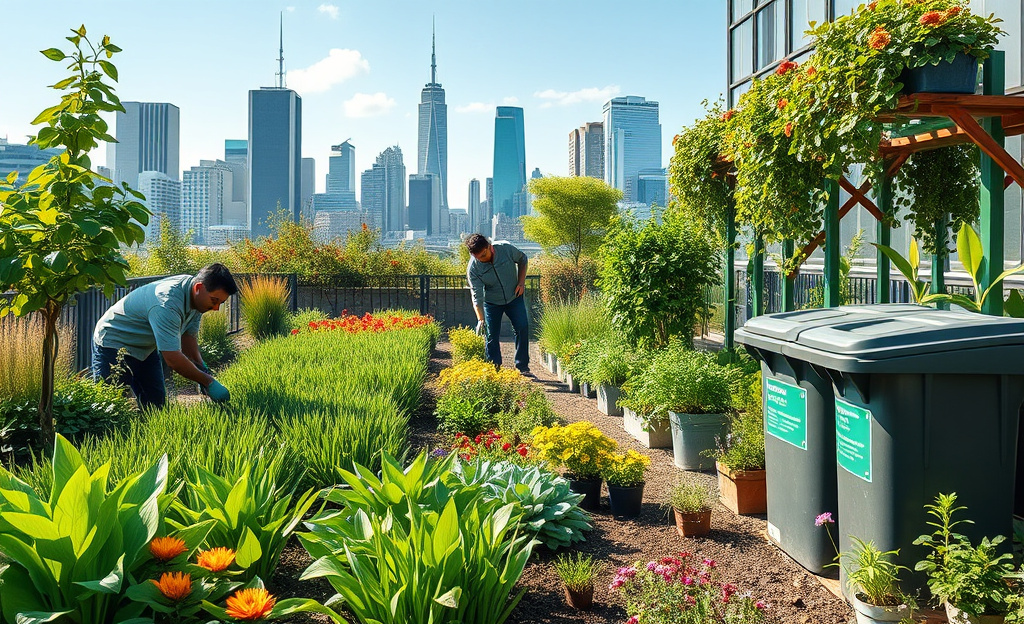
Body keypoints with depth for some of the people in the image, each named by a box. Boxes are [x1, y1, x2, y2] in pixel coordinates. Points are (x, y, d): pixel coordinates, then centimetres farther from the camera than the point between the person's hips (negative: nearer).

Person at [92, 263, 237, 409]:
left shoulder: (197, 298, -10)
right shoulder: (168, 304, -38)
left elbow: (188, 336, 2)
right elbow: (173, 359, -38)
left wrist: (202, 368, -12)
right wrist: (208, 382, -31)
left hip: (147, 347, 9)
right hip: (113, 343, -9)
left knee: (157, 402, 4)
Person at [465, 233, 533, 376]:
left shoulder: (506, 249, -22)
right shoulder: (473, 268, -24)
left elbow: (522, 259, 0)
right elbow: (477, 296, -24)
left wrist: (521, 282, -8)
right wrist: (480, 319, -35)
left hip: (514, 297, 1)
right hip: (491, 303, -1)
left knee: (522, 328, -6)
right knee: (492, 335, -4)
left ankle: (522, 366, 4)